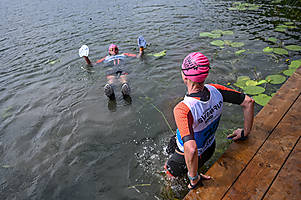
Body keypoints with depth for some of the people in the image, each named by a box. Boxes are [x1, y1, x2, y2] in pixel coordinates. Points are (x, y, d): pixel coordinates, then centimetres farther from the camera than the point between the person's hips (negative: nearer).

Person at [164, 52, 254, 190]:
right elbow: (248, 102, -12)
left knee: (169, 172, 28)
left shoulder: (182, 109, -43)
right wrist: (245, 132, 2)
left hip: (187, 158, -5)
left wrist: (194, 178, -33)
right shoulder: (215, 90, -23)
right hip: (210, 149, 5)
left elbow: (191, 149, -52)